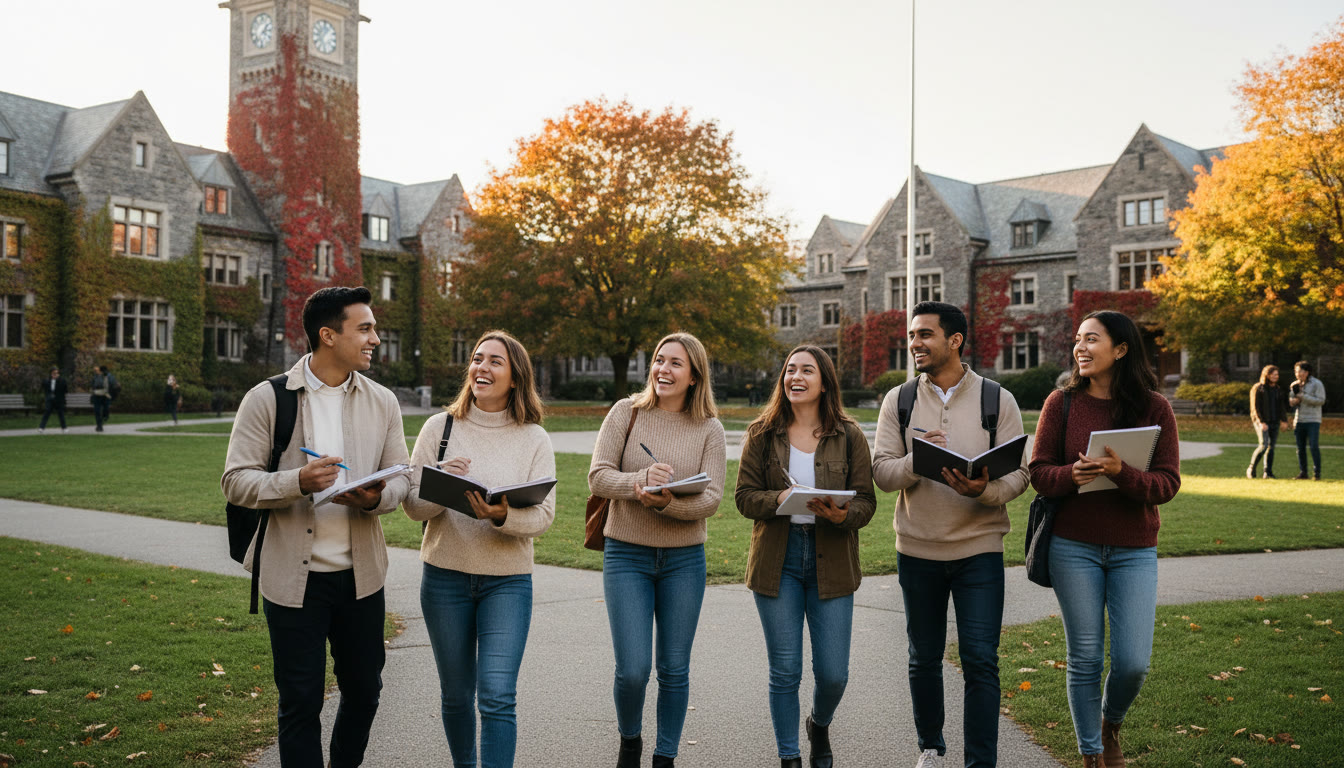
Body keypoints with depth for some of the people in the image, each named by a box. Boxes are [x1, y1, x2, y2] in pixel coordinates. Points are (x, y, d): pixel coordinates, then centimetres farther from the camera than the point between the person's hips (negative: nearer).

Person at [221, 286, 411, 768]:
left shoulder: (382, 402, 5)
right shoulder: (267, 399, -5)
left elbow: (400, 479, 7)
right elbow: (235, 482, -7)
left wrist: (375, 498, -17)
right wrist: (298, 481, -25)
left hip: (361, 574, 4)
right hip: (294, 576, -3)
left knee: (364, 690, 16)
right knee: (301, 702, 6)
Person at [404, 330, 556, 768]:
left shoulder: (533, 439, -2)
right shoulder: (440, 427, 0)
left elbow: (543, 517, -7)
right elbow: (412, 506, -1)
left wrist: (502, 517, -27)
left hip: (508, 580, -1)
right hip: (445, 575, 2)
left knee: (497, 697, -9)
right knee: (456, 694, 14)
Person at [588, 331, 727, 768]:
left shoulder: (709, 430, 0)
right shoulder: (626, 412, -2)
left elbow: (711, 499, -9)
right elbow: (598, 477, -9)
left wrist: (665, 502, -27)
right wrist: (640, 480, -27)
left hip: (684, 560, 1)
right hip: (627, 555, -1)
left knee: (674, 671, 9)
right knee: (633, 670, -4)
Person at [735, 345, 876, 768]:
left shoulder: (849, 435, 2)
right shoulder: (762, 433, 3)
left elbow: (866, 500, -1)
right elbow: (745, 495, -1)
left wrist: (842, 515, -22)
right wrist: (778, 499, -20)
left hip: (831, 563, 0)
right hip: (777, 562, 0)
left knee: (833, 673, 3)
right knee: (784, 671, 4)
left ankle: (820, 725, 38)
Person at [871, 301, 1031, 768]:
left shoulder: (997, 400, -1)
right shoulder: (898, 401, 3)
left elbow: (1018, 474, -6)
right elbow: (881, 472, -5)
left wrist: (983, 490, -27)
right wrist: (916, 459, -25)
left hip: (979, 548, -2)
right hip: (917, 550, 2)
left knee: (980, 661, -4)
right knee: (924, 657, 14)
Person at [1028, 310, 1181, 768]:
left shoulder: (1154, 408, -2)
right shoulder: (1063, 402, -1)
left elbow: (1167, 484, -7)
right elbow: (1038, 472, -2)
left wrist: (1121, 473, -26)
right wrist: (1071, 475, -23)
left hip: (1134, 551, 0)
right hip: (1074, 547, 0)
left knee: (1133, 663, -1)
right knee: (1085, 660, 5)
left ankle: (1111, 724, 33)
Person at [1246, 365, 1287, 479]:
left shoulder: (1277, 390, 14)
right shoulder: (1258, 388, -5)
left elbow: (1281, 407, 17)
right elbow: (1255, 407, -11)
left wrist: (1284, 419, 2)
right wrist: (1261, 422, -20)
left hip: (1274, 422, 6)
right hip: (1261, 421, -6)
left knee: (1271, 447, 3)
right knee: (1264, 445, -17)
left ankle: (1268, 473, 7)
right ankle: (1251, 469, -3)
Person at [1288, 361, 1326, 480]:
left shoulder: (1317, 384, -5)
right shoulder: (1295, 385, 11)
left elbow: (1321, 401, -12)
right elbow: (1291, 402, 18)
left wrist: (1302, 396, -18)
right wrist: (1293, 401, -7)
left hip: (1312, 420, -5)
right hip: (1299, 420, 5)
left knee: (1314, 446, -11)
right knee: (1300, 447, 4)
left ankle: (1317, 473, -4)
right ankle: (1303, 472, 10)